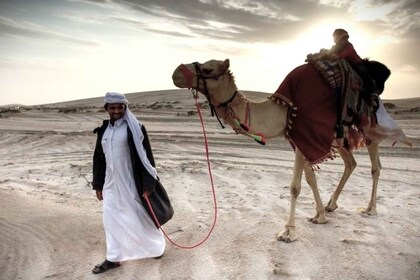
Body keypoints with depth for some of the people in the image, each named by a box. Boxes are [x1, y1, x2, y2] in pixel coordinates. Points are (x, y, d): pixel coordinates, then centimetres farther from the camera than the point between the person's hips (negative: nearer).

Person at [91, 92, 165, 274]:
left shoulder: (134, 128, -10)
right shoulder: (103, 130, 7)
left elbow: (145, 156, -11)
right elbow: (98, 158, 13)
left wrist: (148, 184, -15)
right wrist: (98, 185, 12)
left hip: (130, 181, -5)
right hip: (110, 183, 6)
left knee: (139, 217, 6)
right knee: (111, 220, 11)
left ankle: (157, 246, 30)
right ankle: (114, 258, 27)